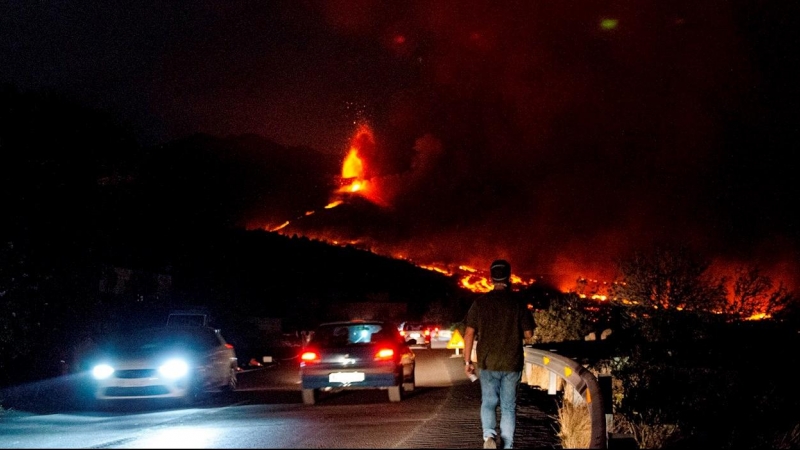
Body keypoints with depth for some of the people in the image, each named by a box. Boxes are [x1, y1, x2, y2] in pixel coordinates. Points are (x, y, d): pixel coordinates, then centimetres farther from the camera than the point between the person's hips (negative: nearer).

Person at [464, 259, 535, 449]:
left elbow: (469, 334, -3)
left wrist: (467, 361, 4)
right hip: (512, 363, 0)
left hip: (487, 362, 0)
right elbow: (528, 334, -1)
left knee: (488, 402, 12)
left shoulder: (480, 302, -2)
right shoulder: (517, 303, -4)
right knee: (508, 407, 8)